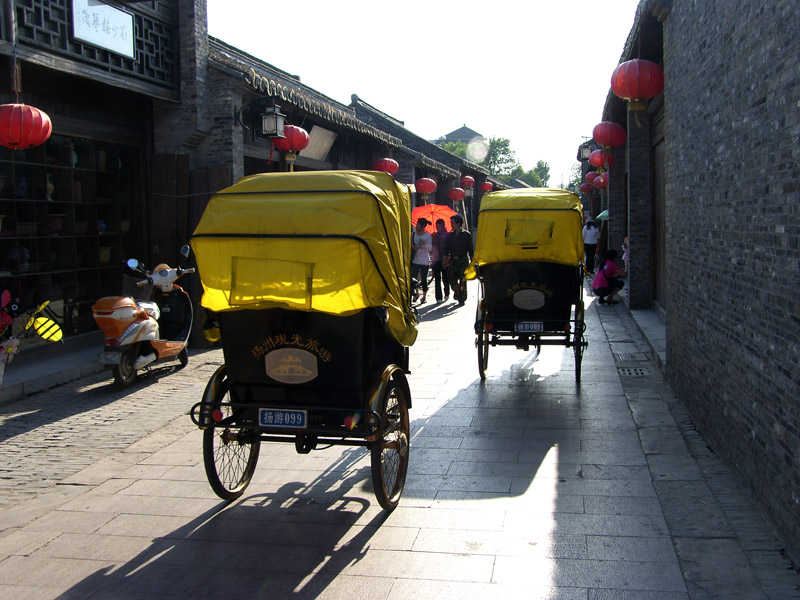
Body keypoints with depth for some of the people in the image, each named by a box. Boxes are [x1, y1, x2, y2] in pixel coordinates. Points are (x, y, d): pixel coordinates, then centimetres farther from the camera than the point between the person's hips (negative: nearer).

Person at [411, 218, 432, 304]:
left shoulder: (428, 235, -2)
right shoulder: (413, 234, 6)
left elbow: (430, 248, -6)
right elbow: (410, 244, 14)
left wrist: (425, 244, -25)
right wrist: (413, 247, -8)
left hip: (425, 261, -2)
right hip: (415, 260, 2)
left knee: (424, 279, 0)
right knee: (414, 277, -5)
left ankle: (424, 296, 12)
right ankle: (417, 293, 16)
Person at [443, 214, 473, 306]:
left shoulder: (466, 235, 0)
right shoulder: (450, 235, 9)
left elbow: (470, 250, 2)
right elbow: (446, 250, 11)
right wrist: (445, 261, 5)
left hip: (463, 260, -3)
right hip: (452, 260, 3)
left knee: (463, 281, -4)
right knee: (451, 280, 0)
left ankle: (462, 299, 6)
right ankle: (457, 291, 30)